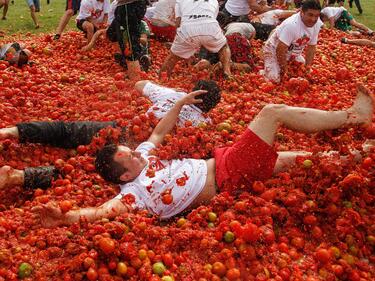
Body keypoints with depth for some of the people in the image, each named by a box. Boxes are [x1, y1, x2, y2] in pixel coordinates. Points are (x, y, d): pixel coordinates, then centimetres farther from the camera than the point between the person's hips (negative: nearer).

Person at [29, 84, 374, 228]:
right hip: (229, 175, -8)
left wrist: (181, 103, 15)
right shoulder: (134, 191, -20)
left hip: (220, 161, 8)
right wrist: (64, 217, -51)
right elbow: (105, 209, -37)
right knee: (273, 112, -9)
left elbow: (159, 132, 18)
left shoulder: (141, 159, 4)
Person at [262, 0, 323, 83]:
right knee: (274, 79, -22)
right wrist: (285, 71, -23)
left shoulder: (317, 25, -12)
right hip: (274, 50, -7)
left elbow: (311, 47, -2)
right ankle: (262, 73, 9)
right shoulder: (291, 25, -34)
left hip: (293, 53, 7)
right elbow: (280, 50, -31)